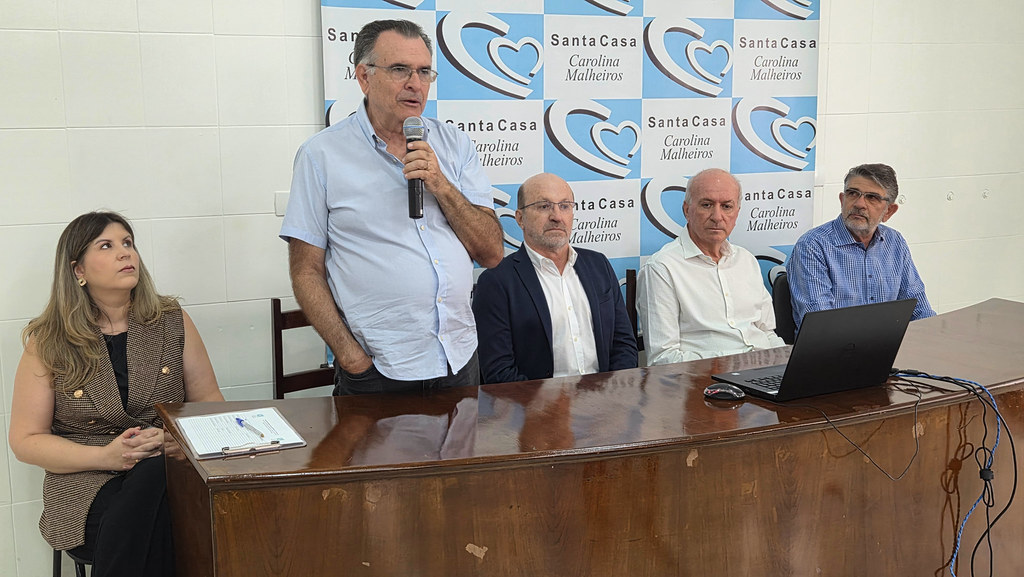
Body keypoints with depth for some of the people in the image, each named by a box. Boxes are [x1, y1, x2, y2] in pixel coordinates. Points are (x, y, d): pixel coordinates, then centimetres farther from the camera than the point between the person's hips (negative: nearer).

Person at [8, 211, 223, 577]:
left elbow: (209, 401, 11)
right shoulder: (48, 342, 4)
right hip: (84, 481, -2)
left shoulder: (172, 322, 10)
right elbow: (25, 440, 4)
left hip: (166, 468, 2)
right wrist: (106, 456, -13)